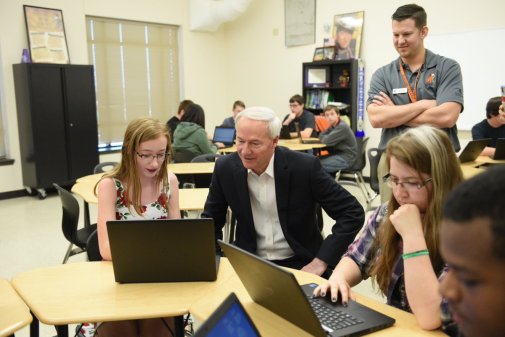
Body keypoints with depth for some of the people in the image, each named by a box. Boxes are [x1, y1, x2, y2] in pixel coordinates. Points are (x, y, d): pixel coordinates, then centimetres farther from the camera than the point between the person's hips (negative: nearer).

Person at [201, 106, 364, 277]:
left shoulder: (305, 167, -16)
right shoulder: (225, 168, -7)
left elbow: (353, 212, -12)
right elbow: (211, 223, 6)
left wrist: (321, 261, -18)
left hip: (299, 263, -2)